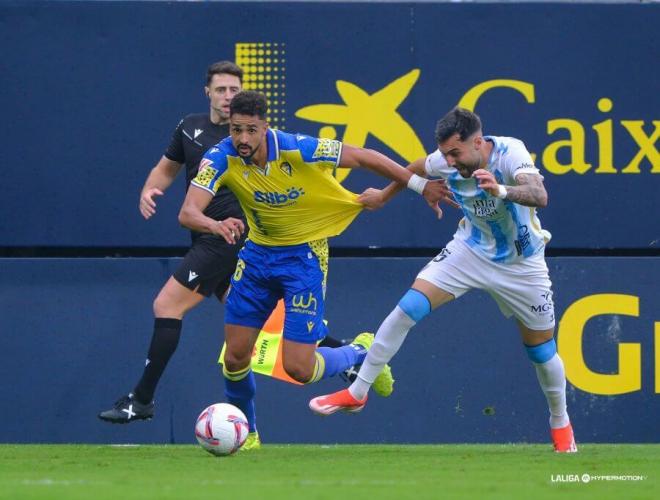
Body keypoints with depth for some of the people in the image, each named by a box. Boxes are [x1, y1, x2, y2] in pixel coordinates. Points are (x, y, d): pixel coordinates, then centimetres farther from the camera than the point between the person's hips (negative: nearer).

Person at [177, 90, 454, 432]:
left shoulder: (297, 150, -25)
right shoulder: (222, 158, -18)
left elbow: (363, 158, -13)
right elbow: (188, 213, -29)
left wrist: (420, 185, -8)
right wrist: (215, 225, -53)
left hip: (304, 253, -4)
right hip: (258, 251, 4)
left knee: (298, 368, -9)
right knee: (235, 358, 4)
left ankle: (362, 353, 22)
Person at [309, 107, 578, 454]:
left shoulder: (510, 153, -31)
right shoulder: (446, 162, -16)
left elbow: (539, 196, -49)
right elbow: (417, 168, 9)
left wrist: (501, 190, -68)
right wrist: (384, 195, 23)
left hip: (520, 265, -3)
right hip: (471, 250, 3)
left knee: (541, 350, 4)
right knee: (408, 308, -13)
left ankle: (560, 425, 31)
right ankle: (357, 393, -3)